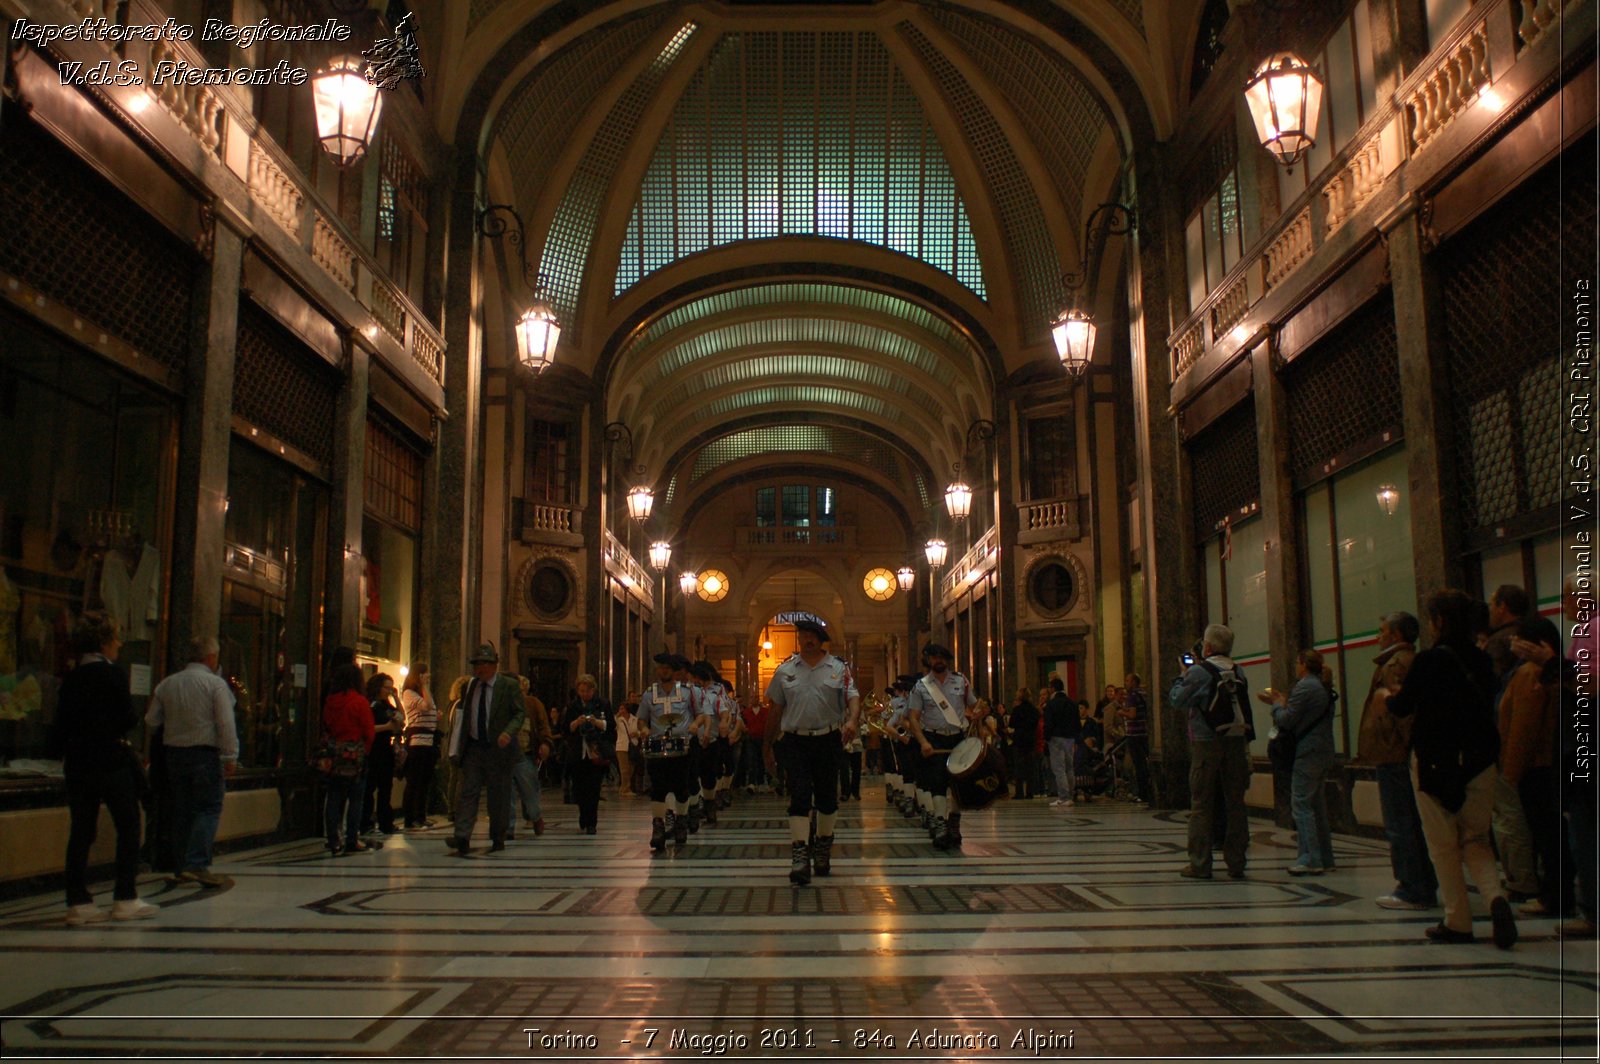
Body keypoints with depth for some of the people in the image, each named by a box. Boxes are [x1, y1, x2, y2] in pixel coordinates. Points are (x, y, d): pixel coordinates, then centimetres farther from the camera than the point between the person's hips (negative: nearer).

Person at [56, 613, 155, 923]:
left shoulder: (71, 679, 8)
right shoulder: (113, 675, -10)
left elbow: (59, 726, 8)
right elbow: (129, 720, -12)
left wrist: (67, 751, 18)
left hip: (77, 764, 6)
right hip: (111, 761, -6)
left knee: (81, 831, 9)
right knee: (128, 828, 4)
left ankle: (78, 902, 9)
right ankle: (125, 899, 5)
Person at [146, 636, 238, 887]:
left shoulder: (166, 684, 7)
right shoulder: (215, 683, -8)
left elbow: (151, 722, 11)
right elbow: (225, 724, -12)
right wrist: (230, 756, -9)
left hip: (174, 753, 6)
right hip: (205, 753, -6)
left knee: (181, 811, 12)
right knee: (208, 809, -3)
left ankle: (181, 867, 16)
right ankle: (196, 864, -14)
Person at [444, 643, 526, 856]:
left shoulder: (510, 685, -3)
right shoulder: (469, 686, 10)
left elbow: (520, 713, -6)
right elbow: (462, 717, 13)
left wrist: (508, 732, -24)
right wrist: (458, 747, 5)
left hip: (498, 748, -3)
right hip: (473, 748, 3)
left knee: (499, 796, 4)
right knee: (468, 792, -7)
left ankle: (498, 839, 16)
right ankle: (462, 838, -12)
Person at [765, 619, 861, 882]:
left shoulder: (839, 669, 4)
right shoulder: (785, 670, 7)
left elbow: (853, 697, -8)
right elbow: (776, 710, 11)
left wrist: (852, 720, -29)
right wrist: (769, 744, 12)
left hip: (828, 740, 1)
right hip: (794, 742, 0)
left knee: (827, 797, 10)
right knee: (799, 796, -9)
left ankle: (823, 850, 28)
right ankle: (799, 856, -11)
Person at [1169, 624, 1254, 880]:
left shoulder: (1198, 672, -10)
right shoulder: (1237, 672, 6)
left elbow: (1177, 700, -4)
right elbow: (1242, 704, 14)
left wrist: (1181, 678, 11)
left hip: (1206, 743, -4)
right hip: (1236, 742, 5)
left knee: (1201, 804, 1)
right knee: (1234, 803, 8)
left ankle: (1199, 863, 2)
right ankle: (1236, 863, 11)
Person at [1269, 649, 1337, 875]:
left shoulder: (1304, 687, -13)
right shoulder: (1325, 687, 15)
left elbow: (1286, 720, -14)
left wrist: (1278, 704, 5)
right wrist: (1285, 703, 12)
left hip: (1308, 753, -9)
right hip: (1325, 752, 9)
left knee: (1301, 804, -6)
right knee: (1317, 804, 14)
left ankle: (1310, 860, -8)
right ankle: (1325, 858, 18)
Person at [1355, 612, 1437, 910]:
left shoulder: (1395, 664, -12)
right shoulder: (1416, 662, 17)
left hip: (1394, 756, -10)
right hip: (1409, 754, 10)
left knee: (1399, 826, -6)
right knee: (1414, 824, 15)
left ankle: (1411, 891, -3)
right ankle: (1425, 888, 20)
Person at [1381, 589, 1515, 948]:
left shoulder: (1430, 659, -12)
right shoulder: (1482, 660, 4)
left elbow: (1402, 707, -6)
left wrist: (1388, 696, 18)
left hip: (1435, 760, -5)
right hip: (1479, 759, 5)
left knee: (1443, 843, 6)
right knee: (1476, 839, 14)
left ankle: (1457, 921, 9)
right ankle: (1496, 896, -10)